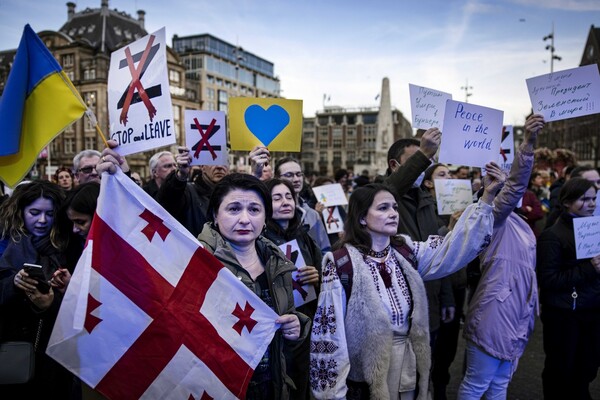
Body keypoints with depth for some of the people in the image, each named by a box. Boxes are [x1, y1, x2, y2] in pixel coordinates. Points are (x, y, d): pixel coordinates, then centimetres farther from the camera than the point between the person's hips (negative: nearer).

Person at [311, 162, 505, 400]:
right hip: (366, 379, -5)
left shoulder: (406, 252, -1)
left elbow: (453, 245, -6)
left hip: (410, 368, 5)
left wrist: (487, 197, -14)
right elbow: (328, 331, -15)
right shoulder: (341, 264, -18)